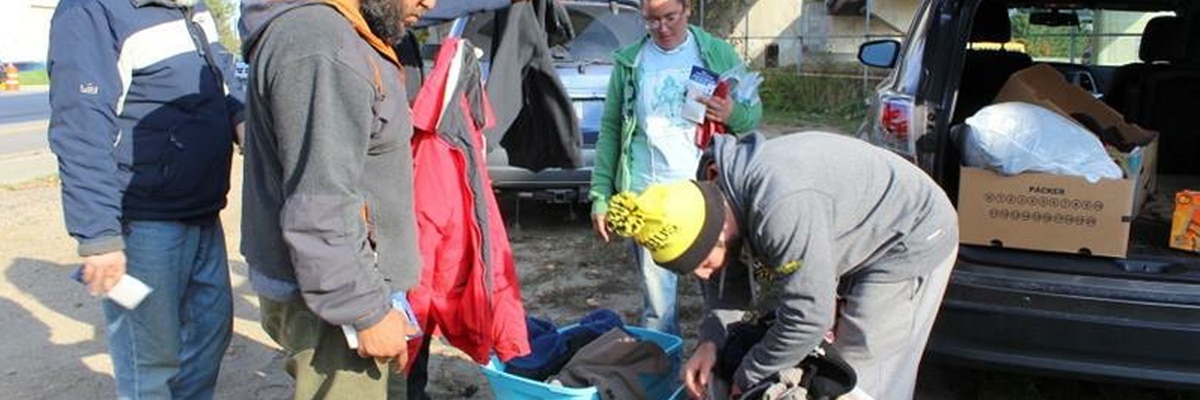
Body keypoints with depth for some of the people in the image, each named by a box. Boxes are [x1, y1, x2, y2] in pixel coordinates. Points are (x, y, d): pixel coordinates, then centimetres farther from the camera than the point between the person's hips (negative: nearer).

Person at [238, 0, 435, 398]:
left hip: (332, 284, 10)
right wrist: (367, 311, -20)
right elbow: (319, 212, -26)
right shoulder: (318, 45, -23)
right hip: (333, 295, -10)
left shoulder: (331, 32, 12)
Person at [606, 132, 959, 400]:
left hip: (912, 237, -8)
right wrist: (711, 341, -14)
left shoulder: (781, 208, -40)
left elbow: (809, 316, -34)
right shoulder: (720, 191, -11)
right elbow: (729, 280, 1)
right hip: (858, 239, 8)